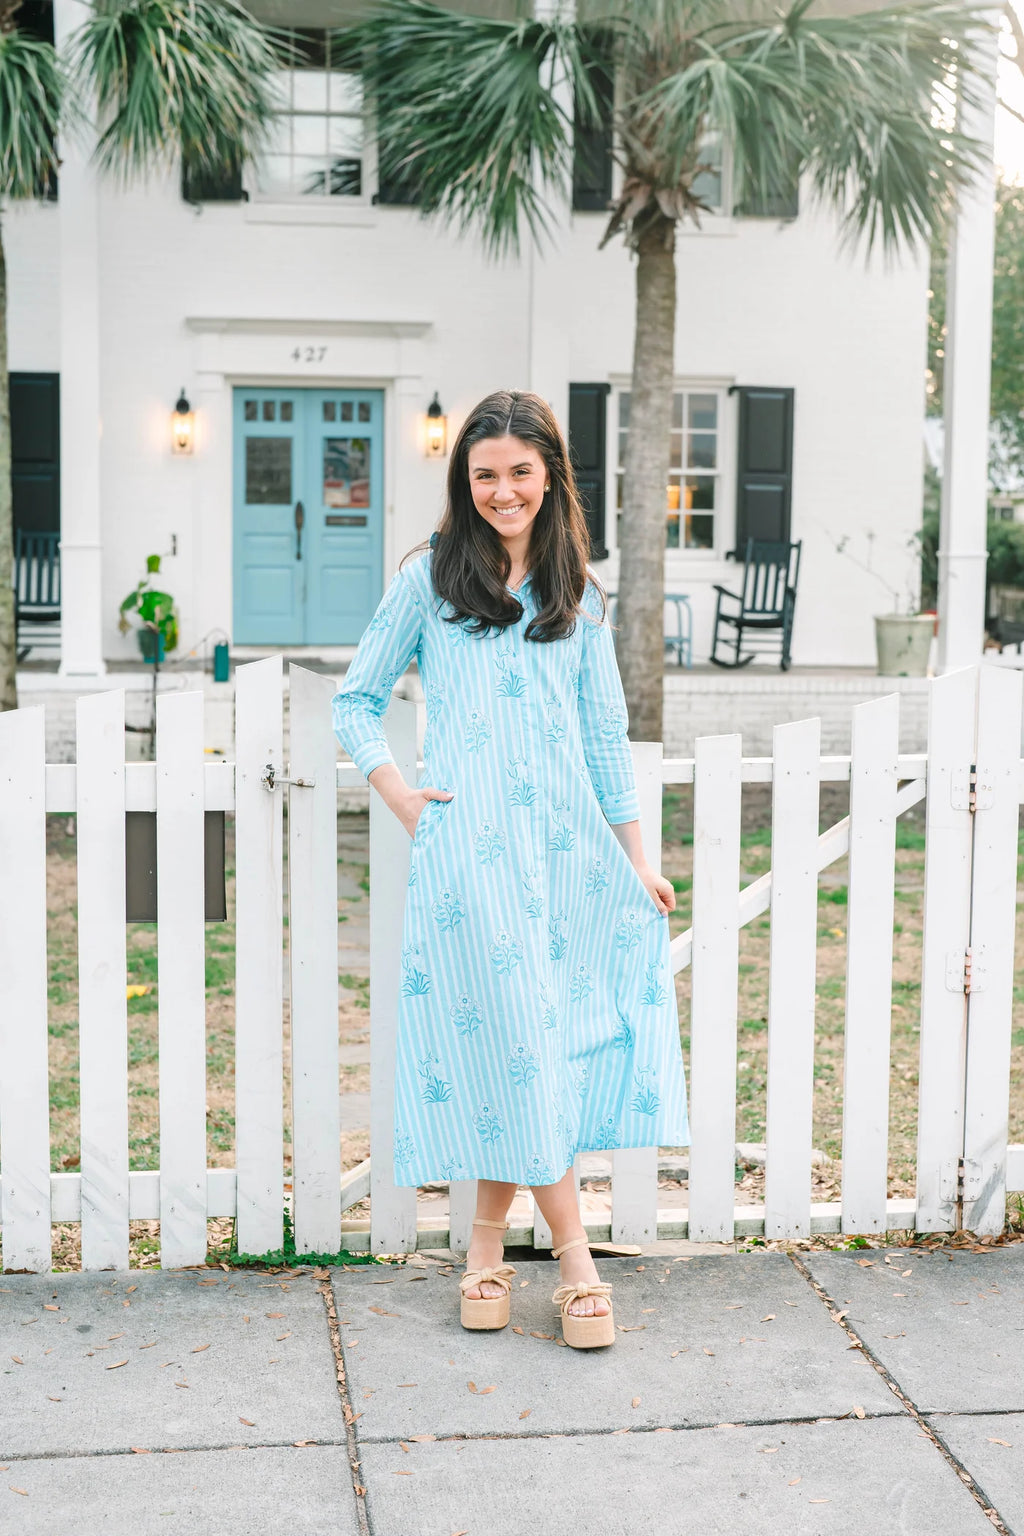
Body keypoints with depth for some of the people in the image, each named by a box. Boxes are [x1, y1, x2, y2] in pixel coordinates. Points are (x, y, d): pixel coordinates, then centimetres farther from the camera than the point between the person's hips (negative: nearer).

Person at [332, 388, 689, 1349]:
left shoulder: (577, 594, 14)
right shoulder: (429, 578, 5)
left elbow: (604, 731, 16)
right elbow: (355, 701, 9)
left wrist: (634, 854, 14)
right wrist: (400, 797, -3)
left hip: (563, 837, 3)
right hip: (468, 839, -3)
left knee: (520, 1048, 3)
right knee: (510, 1034, -4)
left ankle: (488, 1235, 18)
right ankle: (573, 1257, 3)